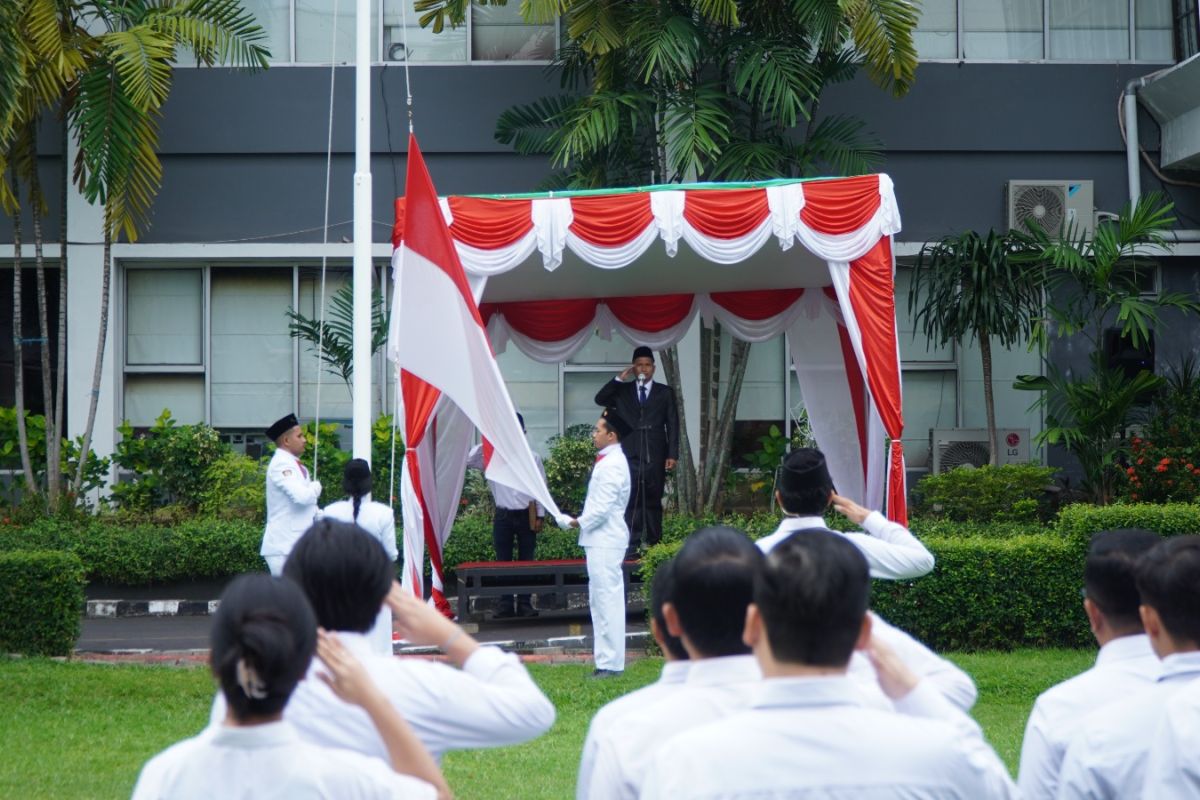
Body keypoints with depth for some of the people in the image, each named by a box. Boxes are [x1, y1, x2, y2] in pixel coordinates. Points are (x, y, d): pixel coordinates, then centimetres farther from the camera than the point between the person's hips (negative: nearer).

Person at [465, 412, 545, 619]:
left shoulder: (533, 458, 4)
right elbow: (468, 461, -8)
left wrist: (540, 516, -1)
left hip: (526, 515, 0)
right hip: (503, 515, 0)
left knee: (526, 561, 5)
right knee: (503, 561, 2)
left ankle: (525, 605, 10)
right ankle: (504, 606, 5)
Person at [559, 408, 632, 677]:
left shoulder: (612, 464, -16)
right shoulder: (608, 461, 15)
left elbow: (603, 507, -20)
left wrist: (580, 523, -7)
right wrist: (582, 522, 9)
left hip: (605, 541, -11)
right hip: (601, 540, 11)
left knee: (607, 599, -8)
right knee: (600, 601, 13)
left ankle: (611, 662, -7)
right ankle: (606, 660, 18)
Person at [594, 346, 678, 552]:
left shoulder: (665, 392, 10)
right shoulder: (622, 391, 13)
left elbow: (672, 425, 6)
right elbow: (600, 399, 0)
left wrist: (672, 454, -2)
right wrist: (619, 379, -6)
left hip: (655, 456, 0)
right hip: (629, 455, 0)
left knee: (653, 501, 2)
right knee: (631, 500, -7)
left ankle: (653, 543, 4)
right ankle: (632, 544, -10)